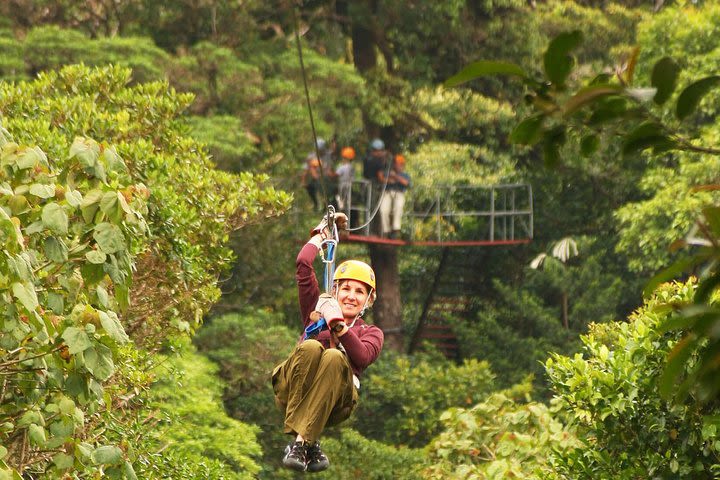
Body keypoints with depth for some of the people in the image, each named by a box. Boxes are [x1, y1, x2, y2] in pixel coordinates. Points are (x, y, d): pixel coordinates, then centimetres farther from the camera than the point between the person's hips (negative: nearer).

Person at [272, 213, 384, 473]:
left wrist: (337, 324, -14)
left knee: (334, 357, -33)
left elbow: (362, 357, -3)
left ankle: (300, 441, -45)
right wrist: (322, 232, 29)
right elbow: (303, 264, 17)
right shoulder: (317, 311, 27)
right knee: (311, 347, -31)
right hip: (292, 392, 1)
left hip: (333, 402, -1)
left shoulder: (371, 333, 23)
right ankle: (308, 444, -40)